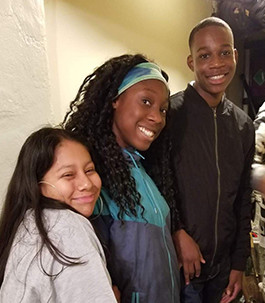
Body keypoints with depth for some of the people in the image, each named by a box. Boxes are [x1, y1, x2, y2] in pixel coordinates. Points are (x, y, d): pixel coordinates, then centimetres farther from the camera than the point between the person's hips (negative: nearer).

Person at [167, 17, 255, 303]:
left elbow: (242, 200, 7)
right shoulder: (169, 113, -15)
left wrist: (239, 263, 8)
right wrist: (178, 234, -17)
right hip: (177, 264, -5)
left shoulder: (243, 125, 2)